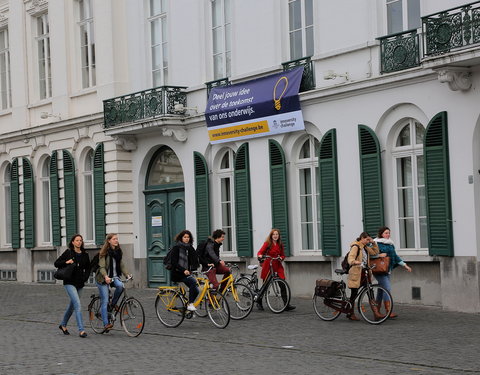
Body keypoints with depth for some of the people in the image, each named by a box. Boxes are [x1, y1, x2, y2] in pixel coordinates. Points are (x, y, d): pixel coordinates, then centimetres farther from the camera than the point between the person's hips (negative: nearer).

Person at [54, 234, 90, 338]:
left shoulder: (85, 255, 8)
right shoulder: (68, 252, -3)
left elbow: (88, 268, 20)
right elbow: (56, 263, -1)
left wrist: (85, 277, 4)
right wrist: (66, 262, -17)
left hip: (80, 283, 5)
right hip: (69, 282, -5)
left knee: (72, 305, 17)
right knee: (78, 304, -18)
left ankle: (63, 325, 38)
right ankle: (81, 330, -22)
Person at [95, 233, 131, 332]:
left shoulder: (118, 252, 8)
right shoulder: (104, 253, -10)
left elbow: (121, 265, 8)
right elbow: (102, 267, -19)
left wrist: (127, 275, -8)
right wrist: (106, 277, -36)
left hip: (114, 277, 5)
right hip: (103, 279, -5)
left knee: (120, 285, -29)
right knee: (104, 302, -9)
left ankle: (113, 304, -5)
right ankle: (106, 324, -8)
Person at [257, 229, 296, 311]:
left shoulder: (280, 245, 8)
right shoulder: (267, 243, -3)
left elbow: (283, 255, 13)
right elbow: (260, 251, -12)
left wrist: (281, 258, -10)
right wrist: (260, 256, -34)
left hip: (277, 266, 3)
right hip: (268, 266, -3)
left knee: (282, 284, -8)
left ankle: (286, 305, -9)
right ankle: (259, 302, 28)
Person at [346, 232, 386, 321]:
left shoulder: (365, 248, 15)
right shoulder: (355, 247, -10)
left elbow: (375, 252, 23)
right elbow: (350, 258, -25)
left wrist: (373, 243, 10)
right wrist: (357, 262, -47)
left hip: (365, 273, 8)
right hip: (356, 274, -8)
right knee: (354, 294, 3)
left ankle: (376, 313, -7)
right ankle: (350, 314, 17)